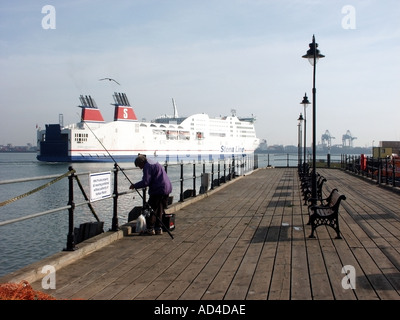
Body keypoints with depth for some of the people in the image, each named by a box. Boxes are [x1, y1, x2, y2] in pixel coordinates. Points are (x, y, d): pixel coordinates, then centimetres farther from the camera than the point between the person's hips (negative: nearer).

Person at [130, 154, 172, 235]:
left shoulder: (147, 166, -9)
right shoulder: (155, 164, 22)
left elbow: (145, 182, -16)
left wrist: (135, 186, -4)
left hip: (158, 190, -10)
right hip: (167, 188, 10)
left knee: (151, 210, -2)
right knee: (159, 210, 15)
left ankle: (150, 229, 1)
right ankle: (158, 228, 18)